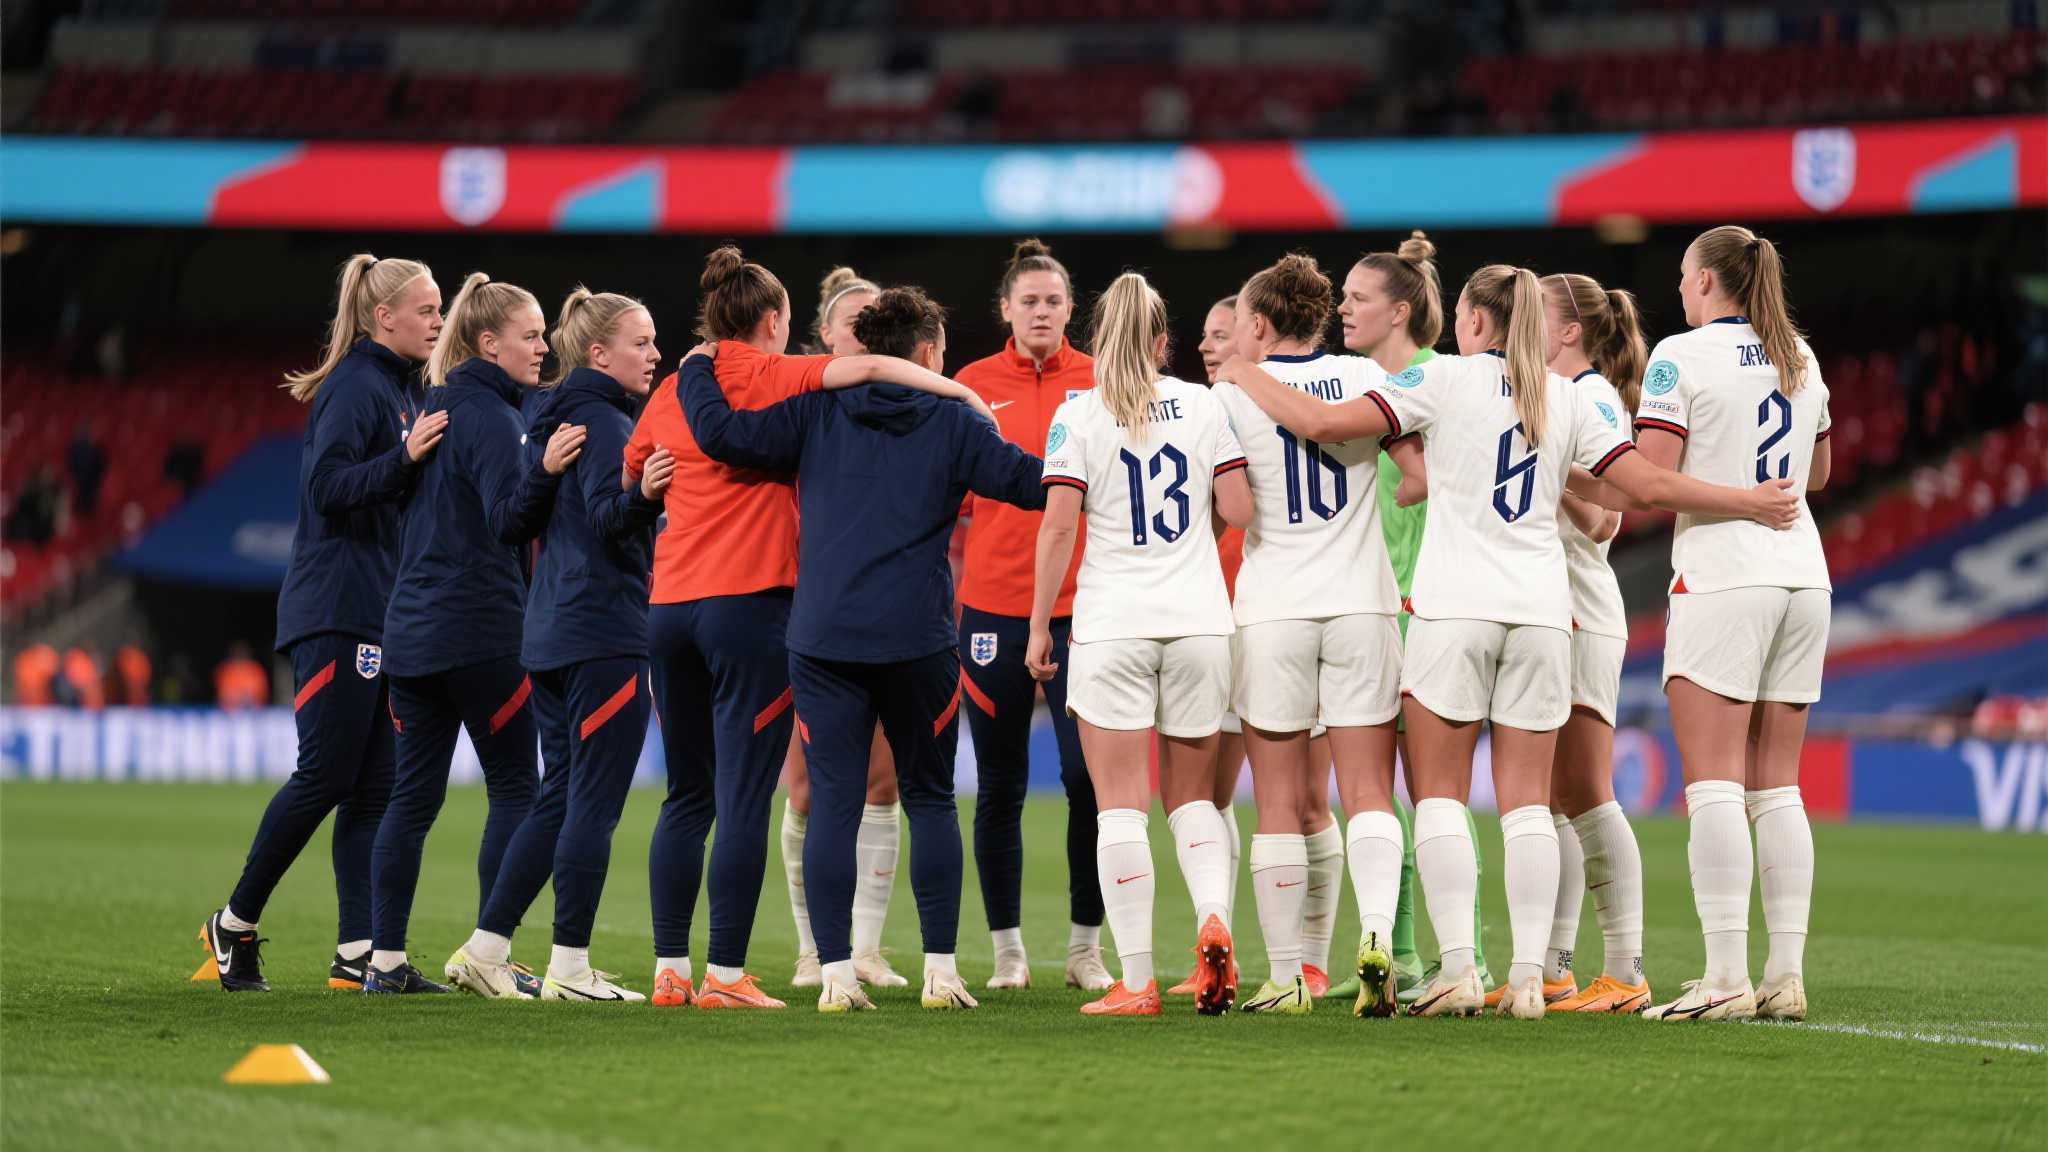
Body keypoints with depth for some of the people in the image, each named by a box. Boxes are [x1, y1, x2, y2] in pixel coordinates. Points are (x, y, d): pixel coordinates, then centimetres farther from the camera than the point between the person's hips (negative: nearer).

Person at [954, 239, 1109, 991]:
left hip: (1082, 604, -1)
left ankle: (1086, 947, 5)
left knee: (1089, 777, -7)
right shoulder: (974, 385, 5)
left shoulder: (1100, 382, 3)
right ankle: (1007, 950, 14)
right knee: (1000, 786, 5)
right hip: (993, 603, 1)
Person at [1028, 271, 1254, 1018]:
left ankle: (1136, 979, -5)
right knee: (1193, 796, 15)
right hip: (1199, 621, 3)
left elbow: (1058, 527, -7)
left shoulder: (1077, 417, -2)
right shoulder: (1202, 406, 5)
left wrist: (1039, 626, -1)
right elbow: (1241, 510, 1)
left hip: (1112, 627, -2)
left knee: (1121, 807, 0)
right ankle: (1213, 920, -11)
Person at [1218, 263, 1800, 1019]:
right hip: (1541, 609, 3)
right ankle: (1528, 977, -3)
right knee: (1527, 801, 5)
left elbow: (1326, 423, -6)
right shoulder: (1565, 399, 10)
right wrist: (1748, 503, 20)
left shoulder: (1447, 378, 0)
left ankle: (1457, 969, -9)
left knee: (1440, 794, 2)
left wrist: (1248, 379, 9)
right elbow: (1650, 486, 7)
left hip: (1454, 610, -3)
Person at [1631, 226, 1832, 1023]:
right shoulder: (1799, 358, 13)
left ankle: (1726, 978, -16)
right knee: (1776, 786, 8)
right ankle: (1786, 977, 4)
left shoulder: (1681, 357, -7)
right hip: (1802, 572, 7)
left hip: (1721, 578, -7)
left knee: (1714, 784, -8)